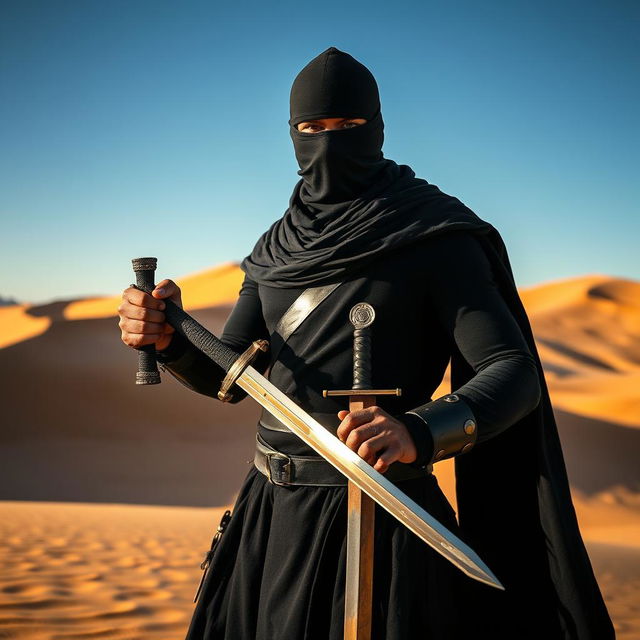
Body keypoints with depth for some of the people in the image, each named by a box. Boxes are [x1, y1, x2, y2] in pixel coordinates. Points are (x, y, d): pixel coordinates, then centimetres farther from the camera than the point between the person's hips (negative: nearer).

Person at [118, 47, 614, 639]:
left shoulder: (435, 239, -8)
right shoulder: (284, 246, 9)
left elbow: (514, 375, -17)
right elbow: (227, 374, 10)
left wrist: (418, 432, -37)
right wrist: (165, 336, -12)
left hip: (377, 517, -5)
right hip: (278, 512, 6)